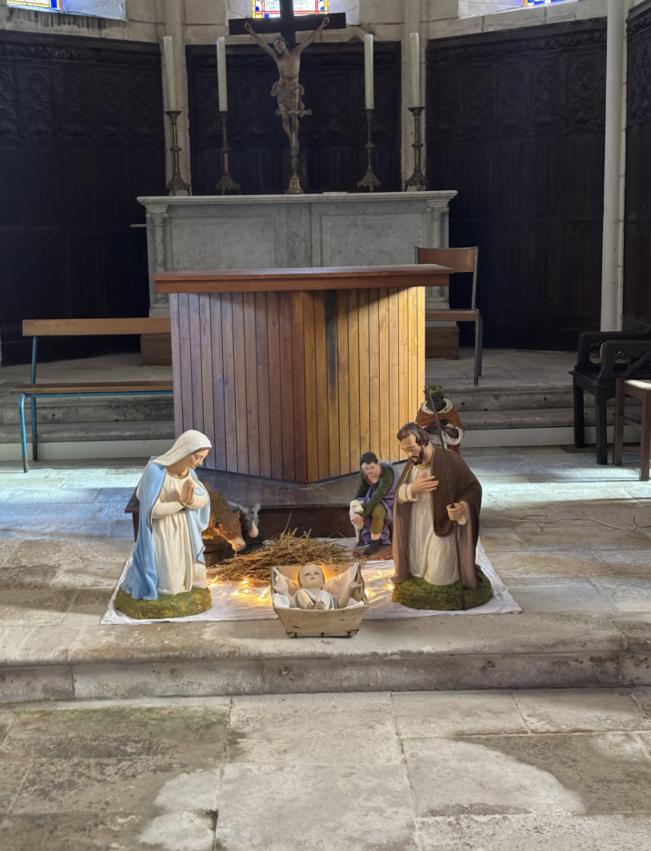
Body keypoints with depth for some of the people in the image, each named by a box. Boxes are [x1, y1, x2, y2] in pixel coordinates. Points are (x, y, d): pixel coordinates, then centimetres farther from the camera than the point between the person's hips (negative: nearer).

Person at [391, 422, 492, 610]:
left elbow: (474, 489, -12)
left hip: (442, 529, -6)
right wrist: (413, 488, -19)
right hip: (415, 532, 6)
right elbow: (398, 494, 3)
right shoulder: (411, 463, 1)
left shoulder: (450, 462, -19)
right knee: (417, 570, 12)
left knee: (439, 575, -4)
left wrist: (463, 506, -31)